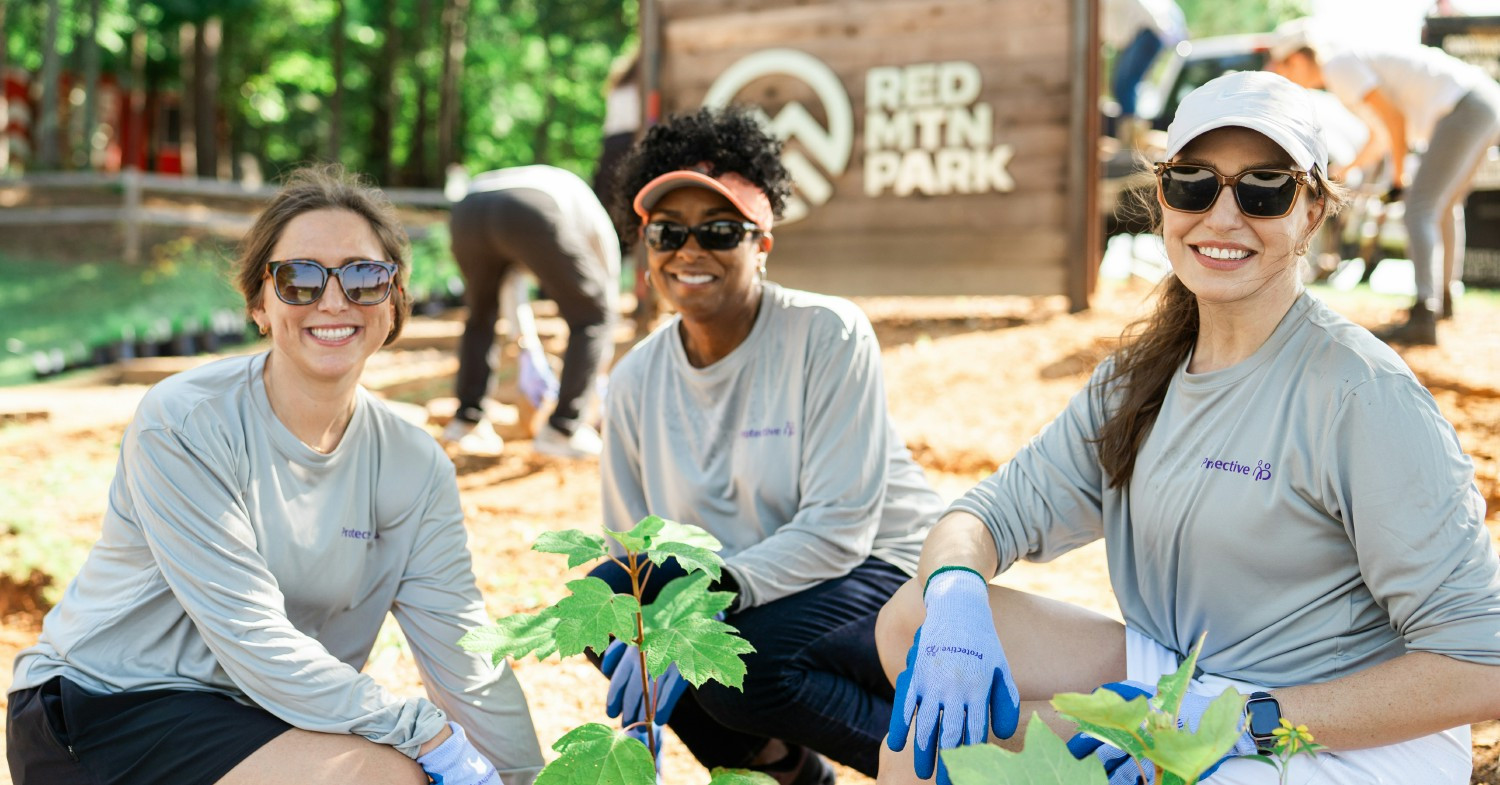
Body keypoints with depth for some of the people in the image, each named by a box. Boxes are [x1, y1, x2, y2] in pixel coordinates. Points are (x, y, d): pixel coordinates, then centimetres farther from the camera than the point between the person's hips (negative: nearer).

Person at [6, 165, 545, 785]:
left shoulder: (415, 469, -3)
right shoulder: (182, 425, -18)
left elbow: (465, 657, -4)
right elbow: (252, 640, -23)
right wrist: (426, 734, -26)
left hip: (264, 721, 6)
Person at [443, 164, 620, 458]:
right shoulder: (597, 223, 36)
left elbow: (509, 287, 47)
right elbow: (608, 295, 40)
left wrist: (527, 346, 51)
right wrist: (596, 372, 50)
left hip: (468, 213, 5)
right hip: (533, 217, -5)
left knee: (481, 315, 32)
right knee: (591, 316, 16)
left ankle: (466, 421, 27)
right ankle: (562, 429, 15)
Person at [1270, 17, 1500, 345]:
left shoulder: (1338, 66, -5)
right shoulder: (1357, 65, 25)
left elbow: (1393, 118, -13)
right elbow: (1382, 134, 38)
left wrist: (1398, 176, -4)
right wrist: (1352, 167, 52)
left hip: (1463, 107, -10)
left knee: (1419, 211, -16)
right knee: (1445, 204, 26)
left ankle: (1423, 318, -29)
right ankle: (1443, 298, 39)